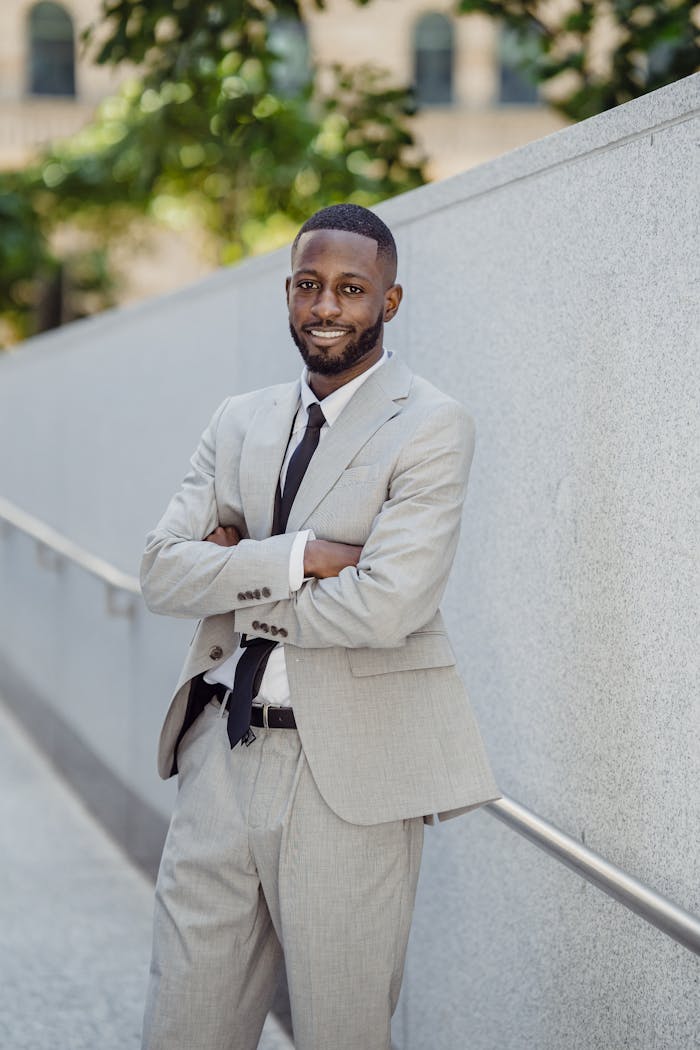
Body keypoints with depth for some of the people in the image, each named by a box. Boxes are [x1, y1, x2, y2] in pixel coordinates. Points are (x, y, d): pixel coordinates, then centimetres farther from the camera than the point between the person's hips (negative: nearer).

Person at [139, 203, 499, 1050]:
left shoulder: (431, 427, -6)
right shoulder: (240, 422, 12)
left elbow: (384, 606, -19)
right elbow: (162, 573, 0)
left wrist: (236, 583, -7)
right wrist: (296, 555, -14)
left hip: (349, 773, -5)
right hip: (222, 756, 5)